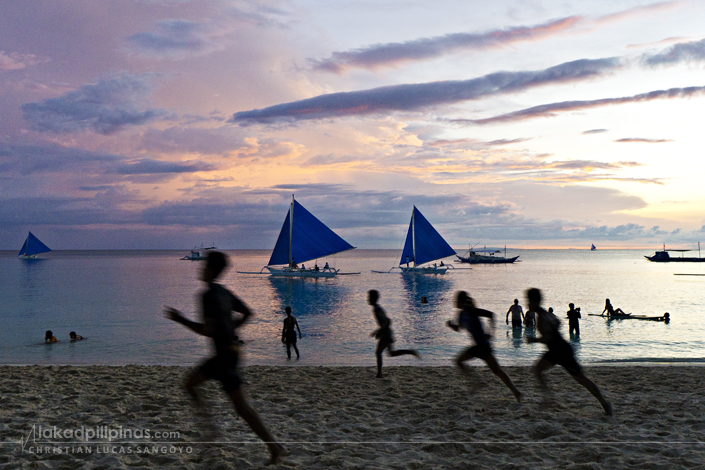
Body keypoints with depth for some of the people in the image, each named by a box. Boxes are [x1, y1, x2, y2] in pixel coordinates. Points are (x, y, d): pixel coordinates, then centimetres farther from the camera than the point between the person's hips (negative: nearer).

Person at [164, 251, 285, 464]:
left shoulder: (208, 295, -17)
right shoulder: (224, 292, 10)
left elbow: (208, 330, -24)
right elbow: (247, 313, 18)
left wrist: (180, 320, -15)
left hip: (225, 356, -9)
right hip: (224, 353, 9)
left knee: (241, 406, -5)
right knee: (190, 383, 17)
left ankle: (275, 447, -2)